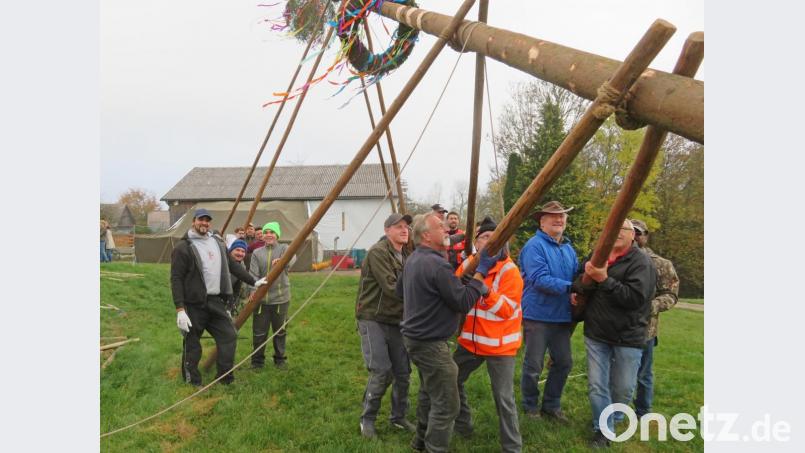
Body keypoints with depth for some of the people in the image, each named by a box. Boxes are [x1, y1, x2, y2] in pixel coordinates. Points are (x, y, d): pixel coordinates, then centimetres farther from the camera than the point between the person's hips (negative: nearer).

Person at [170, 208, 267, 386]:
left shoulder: (217, 243, 12)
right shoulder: (183, 247, -8)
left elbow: (232, 266, 20)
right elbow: (176, 279, -12)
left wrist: (253, 282, 18)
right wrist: (180, 309, -18)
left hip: (216, 301, 6)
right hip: (194, 305, -6)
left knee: (229, 335, 5)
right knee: (192, 343, 4)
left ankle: (225, 376, 19)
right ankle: (192, 382, 21)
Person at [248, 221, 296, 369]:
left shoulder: (284, 248, 0)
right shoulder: (257, 253, 6)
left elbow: (292, 258, -24)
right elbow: (253, 274, -4)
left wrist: (282, 261, -46)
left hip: (280, 298, -1)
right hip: (261, 298, 1)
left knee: (280, 331, 11)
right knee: (259, 332, 6)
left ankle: (280, 359, 28)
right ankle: (257, 360, 23)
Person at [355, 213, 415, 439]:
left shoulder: (407, 255, 10)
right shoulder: (377, 252, -16)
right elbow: (391, 288, -24)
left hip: (396, 321, 7)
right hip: (373, 320, -7)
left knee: (403, 373, 9)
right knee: (381, 372, -11)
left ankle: (399, 417, 29)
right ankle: (367, 419, 11)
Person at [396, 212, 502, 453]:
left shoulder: (412, 259, 6)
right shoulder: (437, 264, -24)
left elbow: (400, 290, 21)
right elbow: (464, 302, -21)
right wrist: (481, 271, -16)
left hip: (415, 336, 11)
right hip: (431, 343, -11)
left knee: (429, 392, 25)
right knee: (446, 404, -2)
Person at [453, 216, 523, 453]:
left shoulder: (509, 270, -14)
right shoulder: (467, 265, 3)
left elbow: (507, 310, -21)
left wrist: (485, 290, -32)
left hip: (499, 344, -6)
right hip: (470, 340, 6)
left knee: (504, 398, -3)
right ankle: (462, 425, 40)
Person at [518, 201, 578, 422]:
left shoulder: (568, 248, 11)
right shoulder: (534, 246, -13)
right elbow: (539, 279, -22)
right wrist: (570, 287, -24)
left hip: (562, 317, 7)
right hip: (538, 316, -7)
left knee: (564, 362, 15)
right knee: (533, 366, 6)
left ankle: (551, 405, 33)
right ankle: (531, 406, 26)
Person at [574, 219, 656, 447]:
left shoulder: (641, 262, -11)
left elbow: (635, 298, -23)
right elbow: (580, 284, 16)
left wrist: (604, 279, -29)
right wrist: (579, 289, -6)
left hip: (628, 337, -3)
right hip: (596, 334, 3)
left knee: (623, 389, 12)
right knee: (596, 386, 4)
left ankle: (613, 418, 40)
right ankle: (604, 430, 22)